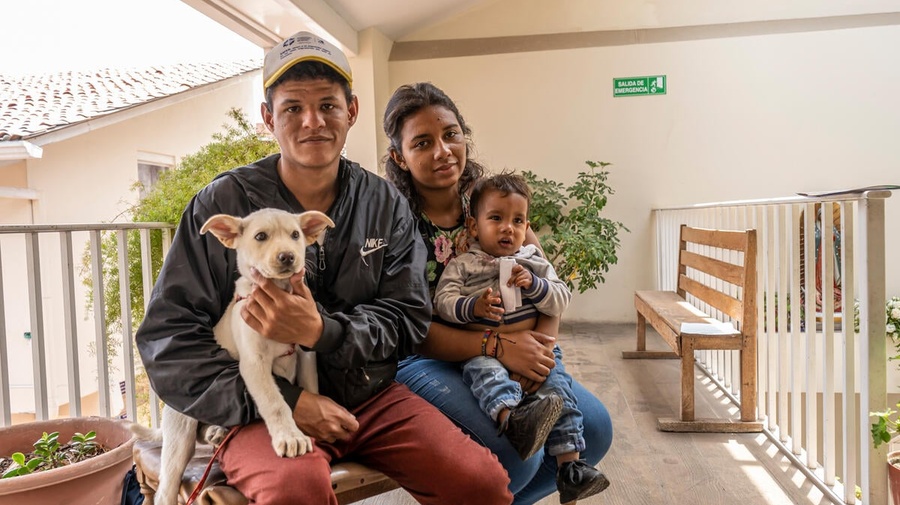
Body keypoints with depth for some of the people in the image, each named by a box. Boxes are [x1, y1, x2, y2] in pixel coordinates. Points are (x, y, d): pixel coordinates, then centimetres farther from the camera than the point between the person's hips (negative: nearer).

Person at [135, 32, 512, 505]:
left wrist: (320, 332, -20)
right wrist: (286, 402, -16)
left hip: (371, 397, 3)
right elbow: (167, 339, -6)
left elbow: (408, 317, 1)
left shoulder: (386, 204, 4)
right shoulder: (223, 204, -4)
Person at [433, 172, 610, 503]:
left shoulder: (534, 262, 15)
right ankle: (513, 420, -60)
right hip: (484, 352, -2)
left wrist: (533, 285, -11)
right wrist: (473, 306, -24)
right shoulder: (461, 265, 8)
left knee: (558, 385, -18)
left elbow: (561, 301, 8)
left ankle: (570, 466, -16)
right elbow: (442, 301, -4)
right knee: (485, 372, -34)